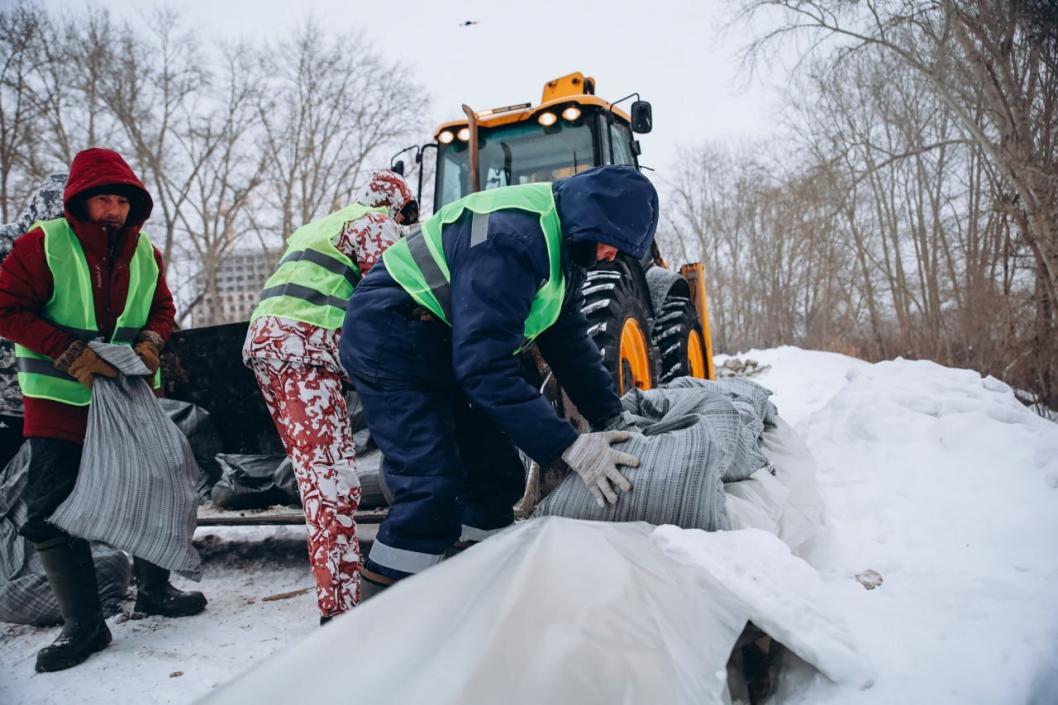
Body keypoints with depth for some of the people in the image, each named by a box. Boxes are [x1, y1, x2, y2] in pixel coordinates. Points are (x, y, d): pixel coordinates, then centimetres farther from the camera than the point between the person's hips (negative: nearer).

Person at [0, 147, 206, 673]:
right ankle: (83, 625, 13)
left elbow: (162, 309, 13)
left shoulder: (145, 252, 3)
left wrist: (150, 342, -9)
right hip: (60, 398, -3)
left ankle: (153, 589, 30)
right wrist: (70, 354, -22)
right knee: (51, 511, -3)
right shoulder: (42, 243, -10)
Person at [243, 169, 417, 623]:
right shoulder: (374, 223, 5)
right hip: (301, 347, -9)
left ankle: (337, 576, 32)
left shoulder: (320, 226, 33)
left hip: (265, 337, 10)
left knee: (317, 471, 19)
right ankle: (340, 607, -15)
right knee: (332, 476, -13)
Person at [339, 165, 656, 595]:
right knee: (432, 491, -17)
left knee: (497, 477, 9)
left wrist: (611, 418, 1)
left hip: (445, 347, 10)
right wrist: (567, 447, -34)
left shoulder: (560, 243, 3)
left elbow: (569, 341, 8)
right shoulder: (512, 240, -30)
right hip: (390, 344, -10)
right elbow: (484, 365, -34)